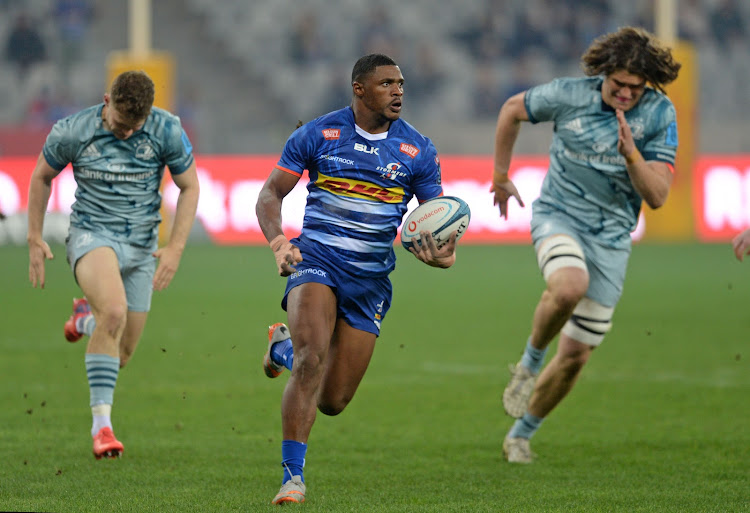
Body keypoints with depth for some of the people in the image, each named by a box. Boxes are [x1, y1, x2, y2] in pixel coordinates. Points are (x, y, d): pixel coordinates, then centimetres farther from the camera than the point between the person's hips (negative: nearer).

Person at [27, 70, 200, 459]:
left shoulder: (167, 131, -9)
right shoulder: (71, 132, -11)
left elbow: (189, 187, 3)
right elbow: (41, 178, 7)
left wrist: (176, 247, -5)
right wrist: (35, 240, 6)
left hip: (142, 246, 3)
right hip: (92, 234, -3)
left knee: (122, 353, 7)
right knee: (115, 310, -34)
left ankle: (86, 317, 45)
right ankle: (101, 423, -28)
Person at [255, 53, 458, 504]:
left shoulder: (418, 150, 0)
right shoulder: (317, 135, -3)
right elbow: (271, 193, 3)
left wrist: (444, 251, -21)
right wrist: (278, 241, -17)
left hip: (371, 279, 3)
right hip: (316, 261, -3)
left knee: (333, 402, 4)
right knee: (311, 360, -28)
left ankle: (286, 346, 38)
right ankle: (293, 476, -20)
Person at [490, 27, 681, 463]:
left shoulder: (660, 115, -10)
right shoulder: (569, 95, -11)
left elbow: (657, 196, -13)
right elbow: (513, 109, 9)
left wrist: (630, 153, -30)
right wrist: (501, 175, 16)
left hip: (611, 237, 2)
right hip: (559, 215, -2)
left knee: (576, 356, 4)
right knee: (570, 286, -37)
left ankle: (521, 434, 26)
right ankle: (531, 361, -9)